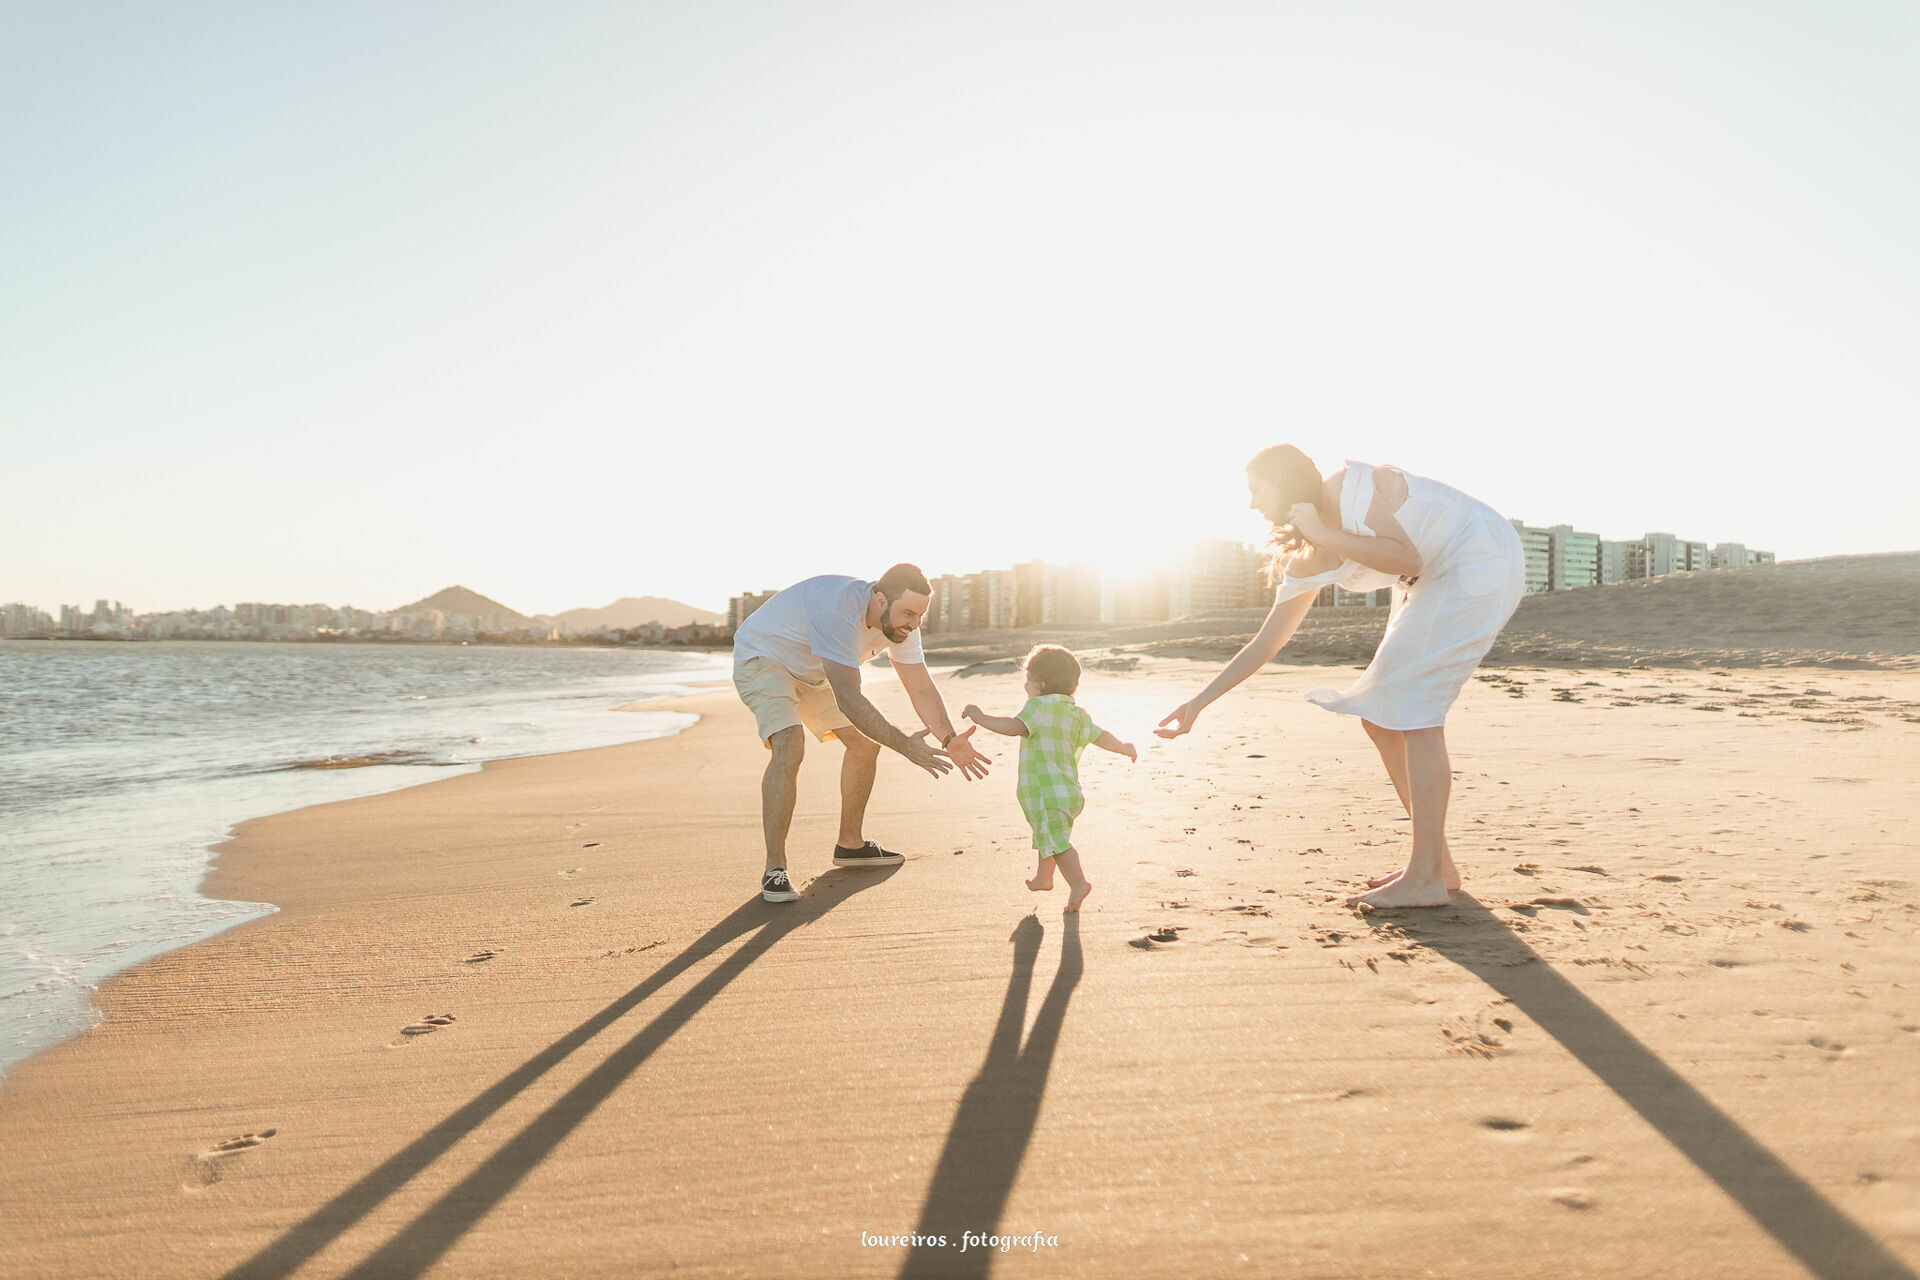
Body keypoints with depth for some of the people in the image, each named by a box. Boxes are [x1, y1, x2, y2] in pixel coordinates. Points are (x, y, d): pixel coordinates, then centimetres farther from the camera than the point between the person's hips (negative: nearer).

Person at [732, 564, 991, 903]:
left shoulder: (900, 623, -14)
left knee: (866, 742, 5)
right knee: (789, 747, -29)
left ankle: (850, 845, 21)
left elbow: (922, 688, -9)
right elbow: (848, 699, -42)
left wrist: (950, 739, -25)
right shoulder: (840, 610, -39)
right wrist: (904, 745, -42)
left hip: (811, 671, 8)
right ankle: (774, 869, -21)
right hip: (761, 659, -8)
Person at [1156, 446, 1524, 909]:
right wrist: (1199, 702, 6)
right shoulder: (1307, 564, 4)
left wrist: (1323, 534, -25)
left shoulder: (1351, 486, -19)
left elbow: (1408, 560, -27)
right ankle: (1437, 862, 12)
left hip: (1482, 561, -9)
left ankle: (1425, 878, -14)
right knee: (1378, 717, 3)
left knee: (1410, 701, -17)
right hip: (1434, 584, 9)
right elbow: (1267, 642, 7)